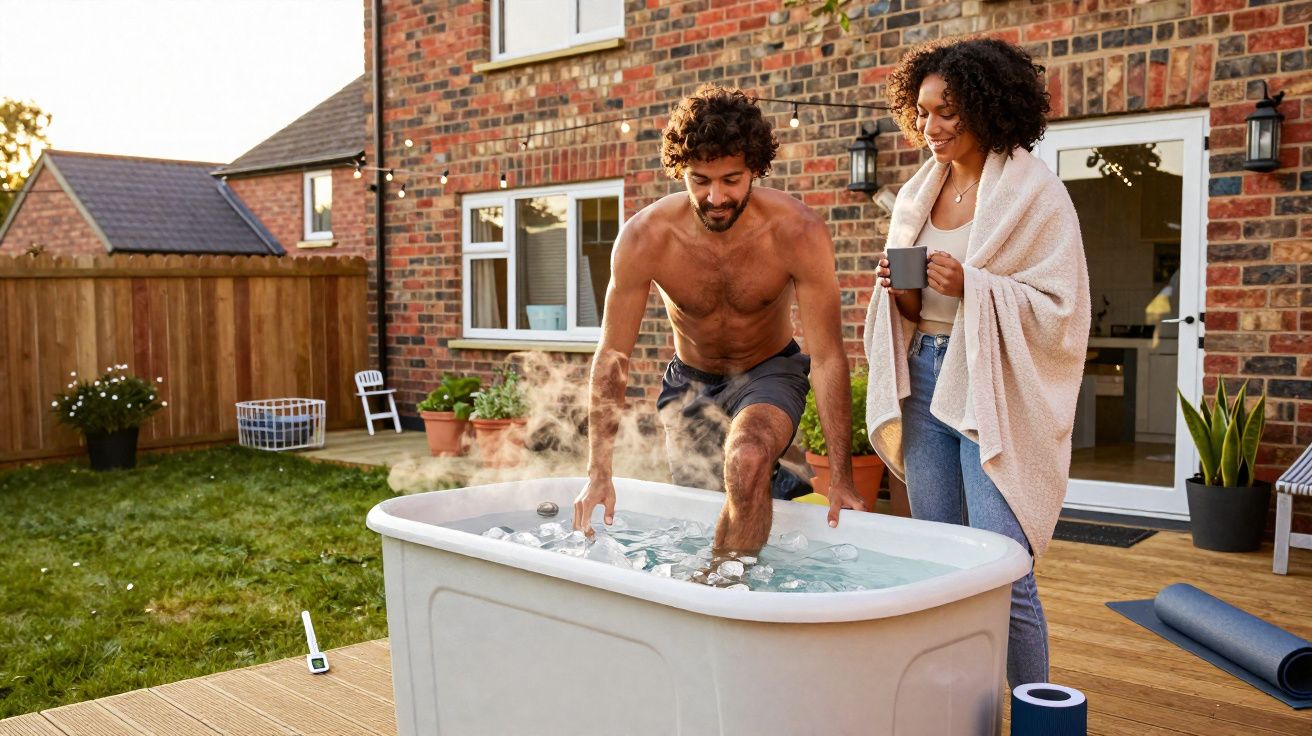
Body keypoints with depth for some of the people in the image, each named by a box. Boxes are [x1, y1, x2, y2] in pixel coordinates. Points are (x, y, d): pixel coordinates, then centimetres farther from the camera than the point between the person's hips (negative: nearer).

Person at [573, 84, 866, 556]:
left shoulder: (799, 233, -26)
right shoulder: (644, 238, -23)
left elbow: (828, 357, -23)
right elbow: (612, 356, -17)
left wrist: (842, 480, -24)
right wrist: (598, 474, -20)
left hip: (770, 373, -2)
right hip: (690, 384, 3)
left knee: (747, 462, -32)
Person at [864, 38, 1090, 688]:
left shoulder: (1035, 193, -6)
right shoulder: (918, 194, 13)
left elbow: (1061, 310, -10)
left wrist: (972, 285, -21)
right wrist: (900, 293, -5)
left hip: (994, 387, -6)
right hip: (924, 378, 6)